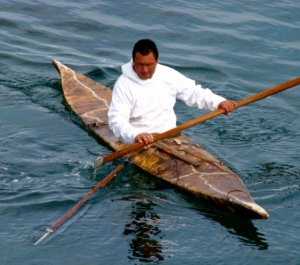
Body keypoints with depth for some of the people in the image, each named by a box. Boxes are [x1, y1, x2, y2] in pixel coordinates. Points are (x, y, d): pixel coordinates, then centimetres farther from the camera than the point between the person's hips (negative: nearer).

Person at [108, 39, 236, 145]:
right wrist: (135, 135, -36)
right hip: (138, 143, -3)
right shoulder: (124, 84, -9)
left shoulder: (168, 75, 5)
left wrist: (219, 102, -3)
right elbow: (116, 119, -17)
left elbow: (193, 92, 13)